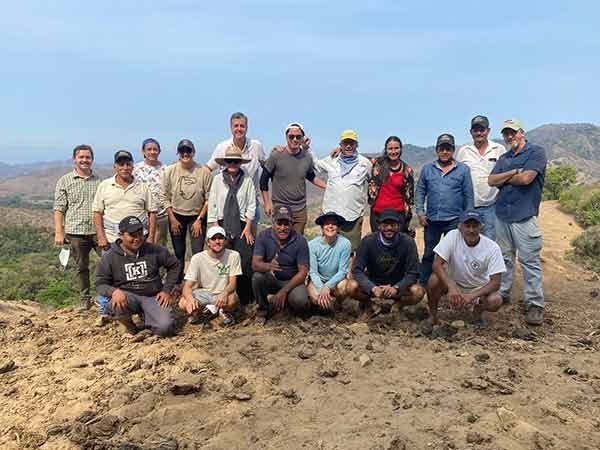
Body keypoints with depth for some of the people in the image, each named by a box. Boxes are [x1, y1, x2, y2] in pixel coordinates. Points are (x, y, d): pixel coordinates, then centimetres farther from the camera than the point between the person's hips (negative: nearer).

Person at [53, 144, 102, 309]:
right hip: (76, 232, -1)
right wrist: (59, 232, -6)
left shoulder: (99, 181, 9)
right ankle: (85, 299, 23)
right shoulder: (65, 181, 4)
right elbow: (59, 209, 1)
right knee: (82, 267, 10)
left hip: (98, 230, 1)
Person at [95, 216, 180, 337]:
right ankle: (129, 326, 0)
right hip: (127, 296, -1)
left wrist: (166, 290, 4)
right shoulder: (109, 257, -2)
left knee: (165, 328, -23)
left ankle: (145, 315, 14)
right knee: (116, 305, -38)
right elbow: (101, 284, -2)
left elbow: (174, 265, 13)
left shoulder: (154, 250, 1)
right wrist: (113, 291, -26)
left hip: (153, 296, 1)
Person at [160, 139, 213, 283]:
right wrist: (172, 219, -4)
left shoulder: (204, 171, -10)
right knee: (178, 253, 11)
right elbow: (164, 197, -1)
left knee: (198, 253, -5)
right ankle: (177, 283, 24)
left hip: (197, 216, -1)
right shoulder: (170, 171, -6)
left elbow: (208, 198, -7)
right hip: (176, 215, 2)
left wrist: (199, 219, -9)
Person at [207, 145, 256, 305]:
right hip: (222, 224, 1)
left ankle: (245, 299, 6)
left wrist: (248, 227, -2)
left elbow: (251, 205, 2)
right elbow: (212, 204, 4)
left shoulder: (247, 180, 1)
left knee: (246, 261, -4)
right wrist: (215, 226, -1)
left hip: (241, 225, -1)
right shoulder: (218, 179, 3)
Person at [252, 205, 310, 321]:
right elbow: (255, 264, -18)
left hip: (292, 281, -1)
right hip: (270, 280, 1)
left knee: (300, 301, -30)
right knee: (257, 277, -30)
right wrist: (268, 266, -42)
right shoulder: (263, 236, -11)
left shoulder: (300, 240, -15)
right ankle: (263, 308, -2)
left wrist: (284, 291, -24)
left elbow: (303, 272, -14)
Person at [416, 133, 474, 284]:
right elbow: (420, 191, 7)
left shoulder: (463, 170, 2)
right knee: (429, 254, 10)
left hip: (454, 220, -2)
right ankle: (424, 283, 20)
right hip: (431, 219, 2)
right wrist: (420, 212, -1)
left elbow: (468, 196, 2)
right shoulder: (427, 169, 7)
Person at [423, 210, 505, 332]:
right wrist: (451, 287, -42)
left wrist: (472, 296, -35)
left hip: (479, 288, 1)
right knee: (435, 279, -31)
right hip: (453, 282, 0)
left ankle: (479, 311, 9)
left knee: (496, 301, -29)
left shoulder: (492, 247, -20)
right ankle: (432, 316, -5)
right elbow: (437, 264, -27)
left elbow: (495, 282, -21)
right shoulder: (452, 236, -20)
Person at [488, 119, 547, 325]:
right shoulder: (504, 158, 18)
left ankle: (535, 305, 0)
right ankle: (502, 294, 23)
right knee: (504, 258, 13)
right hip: (502, 214, 6)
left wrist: (504, 179, 1)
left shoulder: (536, 152, -2)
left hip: (524, 216, -6)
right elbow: (491, 180, 4)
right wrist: (514, 173, -10)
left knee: (530, 261, -5)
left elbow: (526, 178, -16)